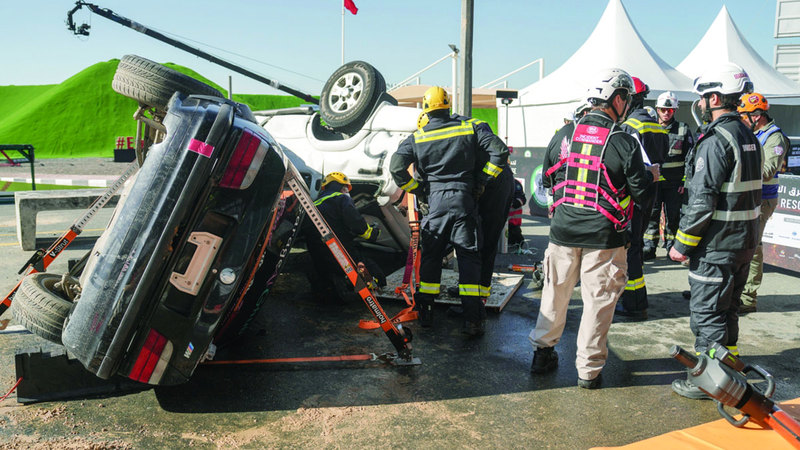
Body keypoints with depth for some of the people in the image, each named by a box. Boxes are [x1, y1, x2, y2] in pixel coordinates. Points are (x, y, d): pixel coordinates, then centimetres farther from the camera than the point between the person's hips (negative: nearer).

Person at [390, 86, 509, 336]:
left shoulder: (417, 138, 3)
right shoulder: (470, 129, 3)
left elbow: (396, 166, -4)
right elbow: (500, 150, -1)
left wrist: (414, 188, 8)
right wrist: (483, 180, 5)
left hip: (434, 202, 1)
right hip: (464, 201, 0)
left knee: (430, 256, 14)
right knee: (469, 257, 3)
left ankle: (425, 311, 20)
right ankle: (473, 318, 1)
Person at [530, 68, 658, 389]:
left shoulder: (563, 136, 0)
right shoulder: (624, 143, -11)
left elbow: (547, 180, 12)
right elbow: (641, 192, -4)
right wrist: (652, 176, 16)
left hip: (563, 231, 4)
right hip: (603, 239, -3)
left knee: (555, 294, 16)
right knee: (598, 302, 7)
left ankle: (542, 353, 28)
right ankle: (588, 369, 15)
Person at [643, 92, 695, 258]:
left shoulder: (683, 130, 4)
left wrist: (686, 181, -3)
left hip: (675, 183, -1)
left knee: (673, 216, 5)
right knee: (651, 214, 0)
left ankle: (672, 246, 19)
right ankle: (649, 247, 8)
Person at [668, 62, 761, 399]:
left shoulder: (716, 140, -19)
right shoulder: (748, 137, 11)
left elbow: (702, 201, -22)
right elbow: (753, 193, 18)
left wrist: (682, 244, -16)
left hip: (716, 245, -9)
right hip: (744, 242, 9)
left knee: (707, 312, 1)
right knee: (727, 308, 20)